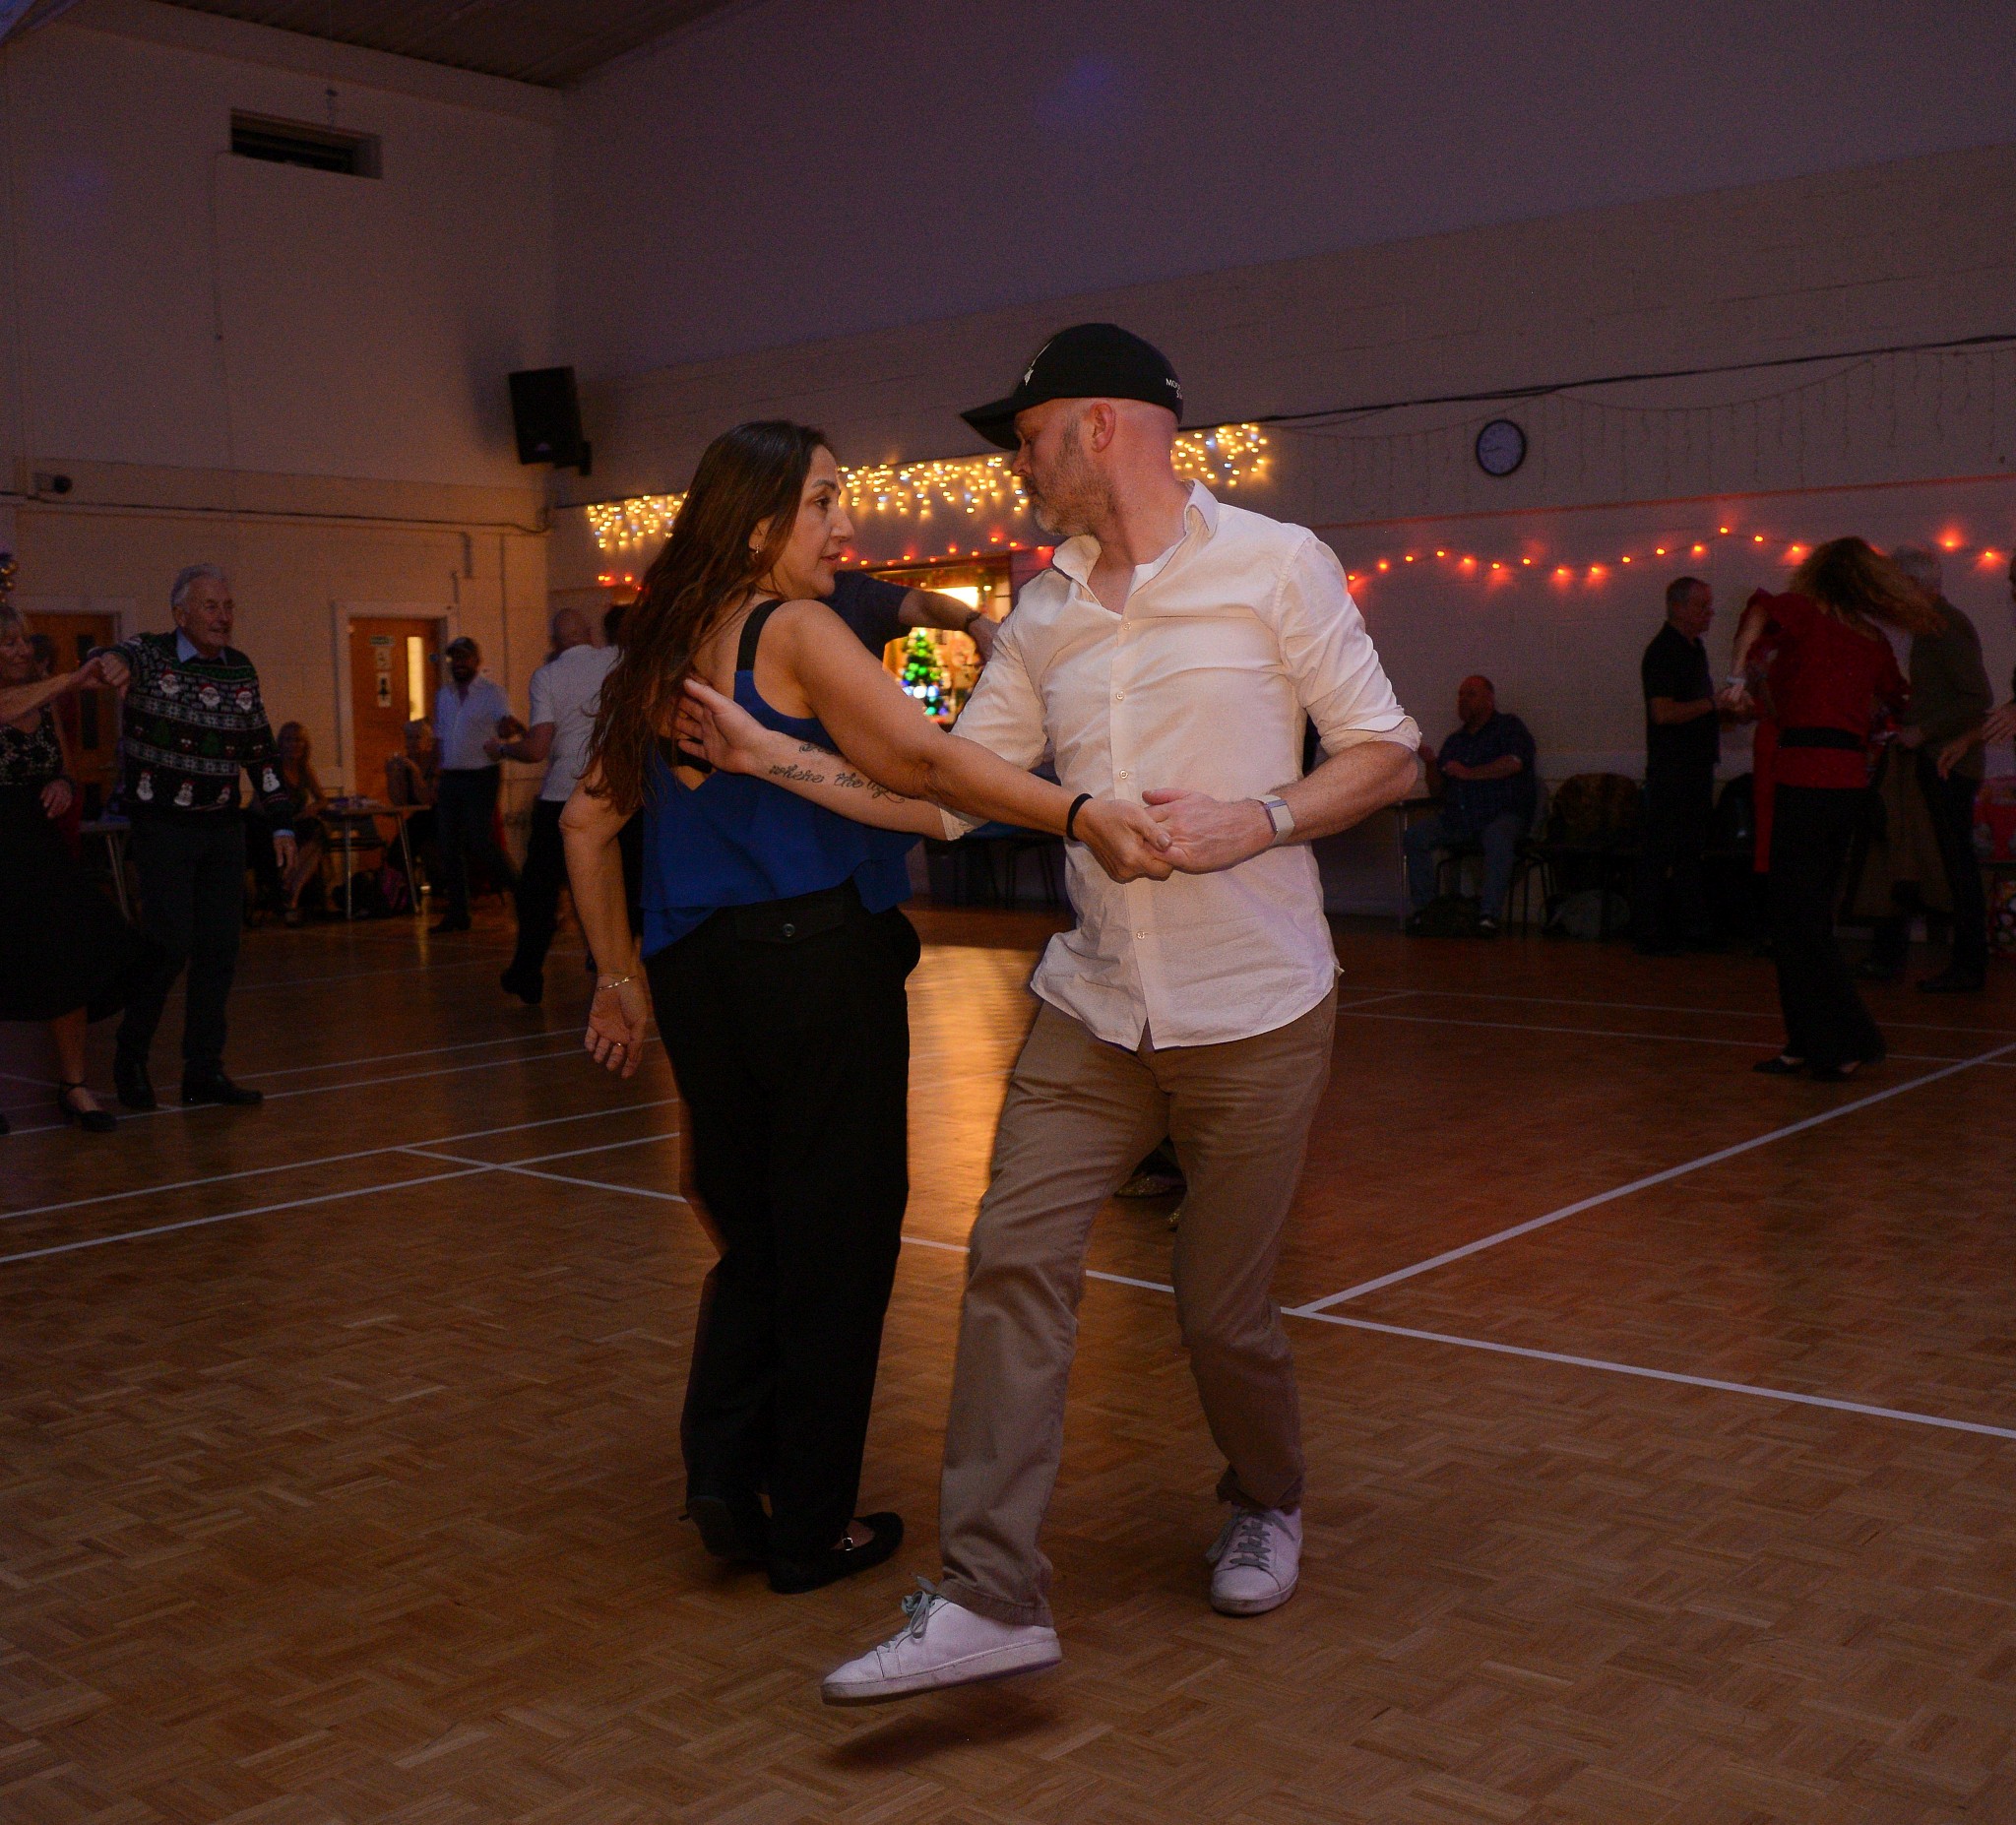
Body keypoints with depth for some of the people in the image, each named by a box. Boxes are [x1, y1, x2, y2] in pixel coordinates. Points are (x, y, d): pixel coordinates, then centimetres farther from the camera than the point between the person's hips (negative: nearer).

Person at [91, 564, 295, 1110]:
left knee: (220, 950, 5)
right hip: (163, 826, -5)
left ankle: (204, 1070, 14)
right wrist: (111, 662, -54)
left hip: (224, 828, 5)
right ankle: (130, 1057, 12)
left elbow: (261, 751, 15)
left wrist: (280, 821, 11)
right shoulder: (151, 655, -6)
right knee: (171, 945, -8)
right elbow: (115, 659, -29)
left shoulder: (240, 669, 9)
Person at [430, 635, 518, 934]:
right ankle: (457, 913, 12)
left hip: (480, 777, -6)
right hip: (449, 777, 6)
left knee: (480, 842, -12)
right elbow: (439, 738, 19)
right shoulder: (442, 695, 14)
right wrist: (435, 777, 13)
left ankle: (520, 891, 5)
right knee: (448, 845, 5)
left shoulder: (492, 692, -4)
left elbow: (506, 720, -20)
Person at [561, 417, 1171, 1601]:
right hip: (818, 956, -7)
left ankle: (724, 1462, 8)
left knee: (752, 1226, 21)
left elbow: (590, 819, 17)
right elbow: (925, 756, -23)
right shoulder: (795, 629, -8)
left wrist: (621, 975, 22)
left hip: (696, 969, 7)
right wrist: (1081, 814, -32)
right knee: (837, 1237, 5)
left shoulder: (664, 651, 14)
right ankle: (813, 1527, 12)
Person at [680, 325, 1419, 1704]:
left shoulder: (1274, 565, -4)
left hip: (1255, 1015, -4)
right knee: (1015, 1259, -9)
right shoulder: (1043, 618, 10)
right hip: (1095, 1009, 4)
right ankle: (991, 1598, -4)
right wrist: (780, 759, 4)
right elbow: (948, 791, 11)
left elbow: (1387, 757, -3)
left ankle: (1267, 1509, 36)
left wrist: (1258, 821, -18)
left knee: (1224, 1307, 5)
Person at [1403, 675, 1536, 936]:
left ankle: (1490, 914, -38)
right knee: (1414, 837, -16)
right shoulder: (1454, 741, 21)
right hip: (1458, 819, 6)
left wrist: (1468, 773, -12)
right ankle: (1423, 909, -13)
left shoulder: (1508, 727, 5)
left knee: (1497, 837, -39)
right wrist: (1431, 763, -1)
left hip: (1503, 814, -5)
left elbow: (1514, 763, -16)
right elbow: (1439, 792, 18)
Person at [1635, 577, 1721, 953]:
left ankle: (1693, 929, 19)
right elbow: (1663, 713, -22)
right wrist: (1714, 703, -15)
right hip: (1670, 770, -10)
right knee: (1660, 853, -5)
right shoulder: (1663, 651, -13)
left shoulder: (1694, 648, 17)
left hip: (1696, 765, 10)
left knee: (1691, 851, 13)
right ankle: (1654, 936, -1)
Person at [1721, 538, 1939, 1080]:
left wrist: (1737, 676, -17)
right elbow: (1890, 702, 27)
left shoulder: (1806, 613, 2)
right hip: (1851, 774, 7)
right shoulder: (1873, 640, 16)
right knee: (1811, 910, 13)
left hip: (1805, 771, -6)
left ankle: (1847, 1041, -3)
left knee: (1798, 917, -2)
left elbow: (1761, 612, -18)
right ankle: (1809, 1043, 15)